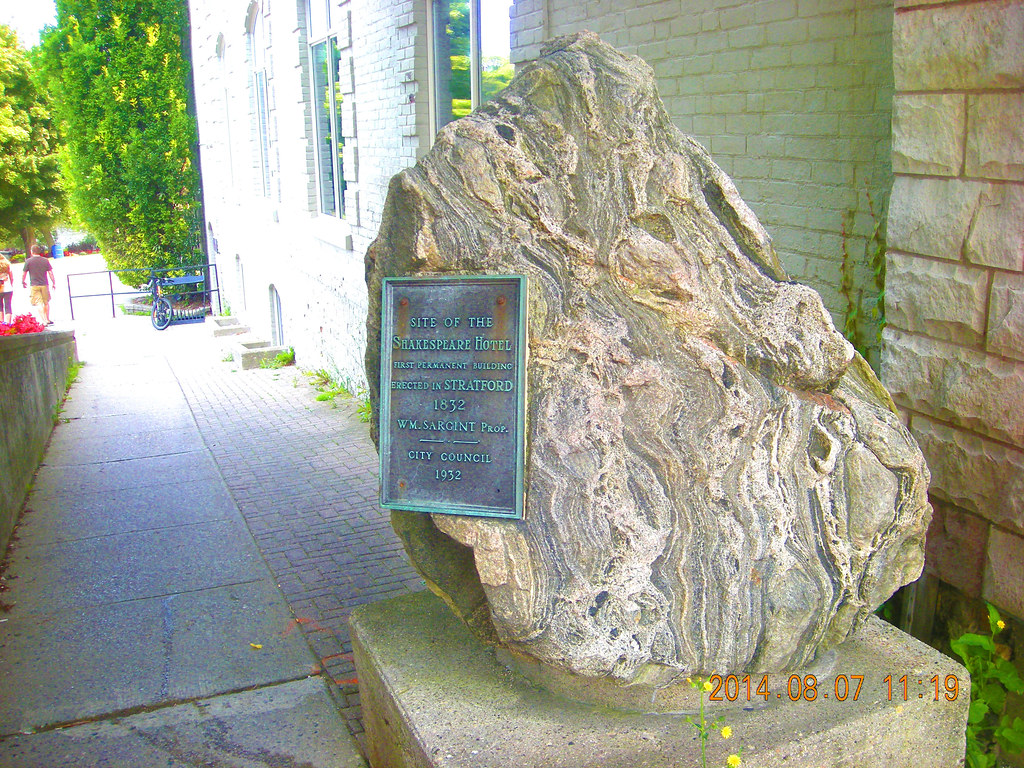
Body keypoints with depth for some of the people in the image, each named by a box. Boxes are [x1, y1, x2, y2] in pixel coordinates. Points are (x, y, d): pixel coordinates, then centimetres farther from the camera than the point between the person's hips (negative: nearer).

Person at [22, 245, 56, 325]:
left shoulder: (28, 261, -5)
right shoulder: (45, 260, 0)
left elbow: (24, 273, 1)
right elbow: (50, 273, 0)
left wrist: (23, 282, 17)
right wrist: (54, 283, 9)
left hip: (34, 286, -2)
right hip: (44, 285, 2)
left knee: (39, 304, -5)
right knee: (46, 302, 15)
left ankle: (44, 321, -15)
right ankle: (47, 320, 24)